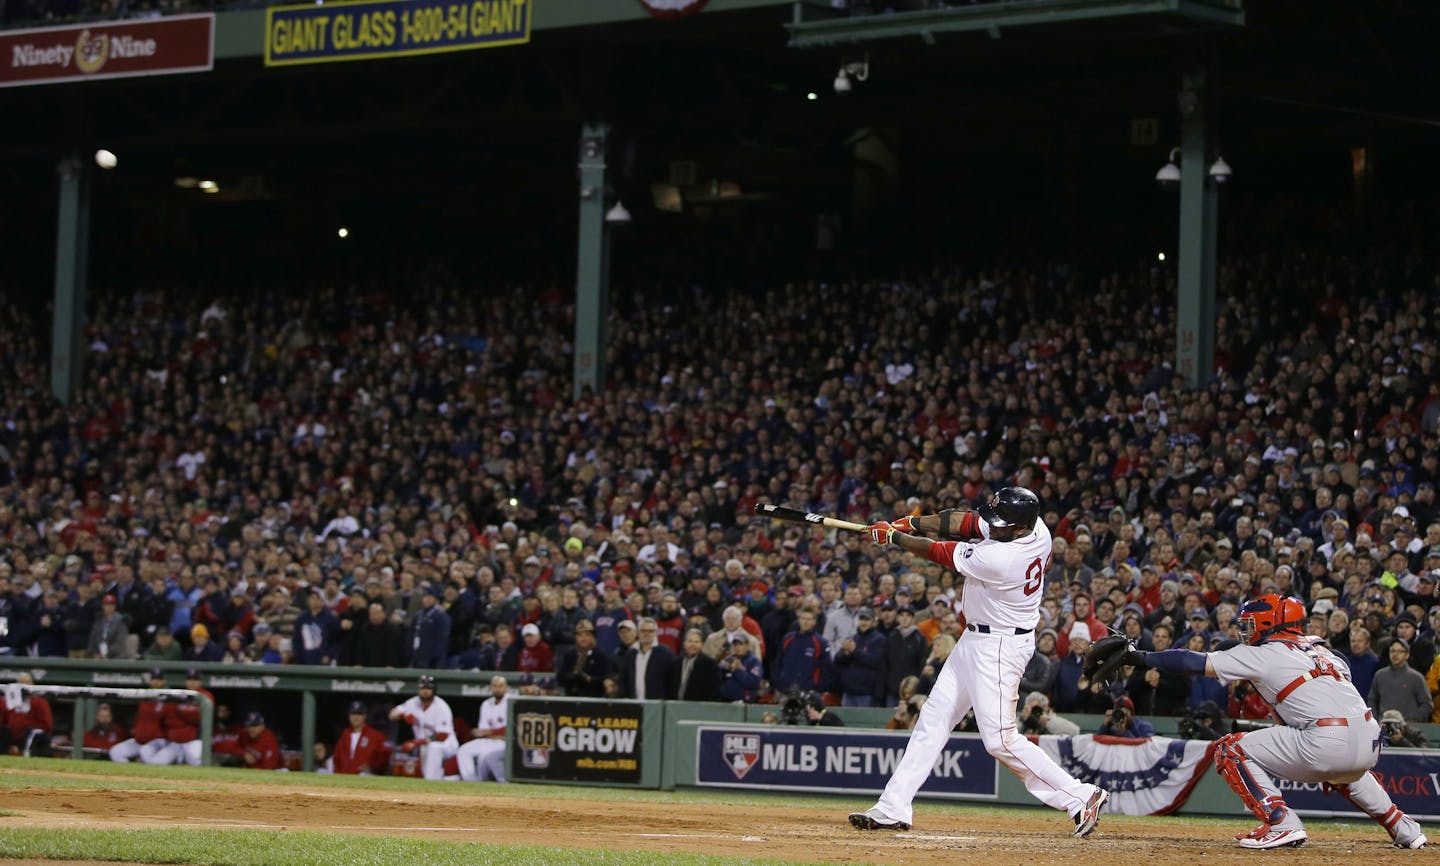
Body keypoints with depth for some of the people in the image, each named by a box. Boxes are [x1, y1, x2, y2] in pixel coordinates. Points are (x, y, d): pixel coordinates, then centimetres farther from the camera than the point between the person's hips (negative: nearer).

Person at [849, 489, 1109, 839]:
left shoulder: (998, 559, -31)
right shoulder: (1038, 529, -7)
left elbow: (938, 553, -16)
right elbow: (966, 523, 2)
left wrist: (893, 536, -3)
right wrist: (911, 523, -5)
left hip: (1000, 648, -10)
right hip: (975, 640, 10)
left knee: (1000, 739, -8)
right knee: (933, 717, 9)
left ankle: (1080, 796, 2)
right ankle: (893, 809, 12)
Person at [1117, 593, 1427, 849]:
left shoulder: (1263, 654, 7)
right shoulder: (1320, 649, 26)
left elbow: (1198, 662, 6)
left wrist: (1142, 658, 14)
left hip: (1328, 743, -8)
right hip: (1371, 743, 8)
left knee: (1230, 750, 4)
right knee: (1343, 769, 44)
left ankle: (1281, 824, -7)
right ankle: (1404, 829, 34)